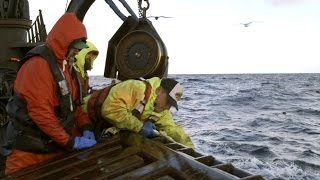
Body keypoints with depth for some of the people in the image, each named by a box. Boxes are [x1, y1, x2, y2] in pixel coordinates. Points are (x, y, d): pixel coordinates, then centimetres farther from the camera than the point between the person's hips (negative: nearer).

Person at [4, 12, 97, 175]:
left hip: (60, 143, 8)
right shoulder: (38, 65, -21)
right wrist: (70, 142, -21)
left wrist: (86, 127, -1)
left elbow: (73, 102, 13)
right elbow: (41, 113, -26)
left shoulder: (65, 65, 10)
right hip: (35, 150, -8)